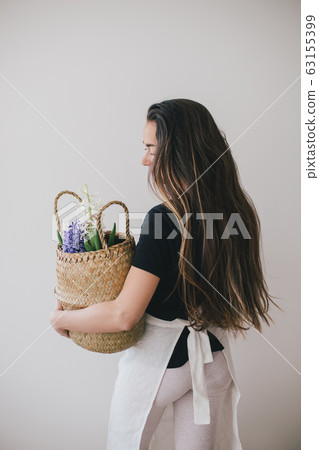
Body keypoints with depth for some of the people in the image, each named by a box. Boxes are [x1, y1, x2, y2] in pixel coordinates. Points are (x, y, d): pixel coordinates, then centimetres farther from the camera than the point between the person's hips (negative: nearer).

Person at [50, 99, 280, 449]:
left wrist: (61, 318, -10)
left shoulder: (162, 218, -27)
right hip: (213, 358, 6)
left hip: (158, 358, -5)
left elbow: (124, 315, -27)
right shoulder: (234, 209, -6)